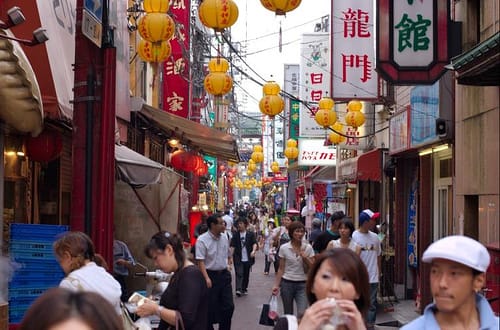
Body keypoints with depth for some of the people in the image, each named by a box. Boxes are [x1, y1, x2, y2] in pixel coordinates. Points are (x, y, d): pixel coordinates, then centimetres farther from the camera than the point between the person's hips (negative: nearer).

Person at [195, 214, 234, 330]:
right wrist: (207, 278, -24)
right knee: (211, 307, 3)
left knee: (229, 306, 6)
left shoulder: (224, 238, 6)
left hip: (224, 275, 6)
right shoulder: (202, 240, -13)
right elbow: (200, 261, -17)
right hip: (211, 275, -6)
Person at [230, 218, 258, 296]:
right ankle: (238, 290, -17)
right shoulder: (235, 235, 5)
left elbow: (254, 243, -5)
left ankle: (244, 289, 23)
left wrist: (253, 250, -23)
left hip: (248, 258, 1)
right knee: (239, 274, -11)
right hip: (238, 258, -1)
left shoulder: (251, 234, 4)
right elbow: (233, 246, 3)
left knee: (246, 274, 9)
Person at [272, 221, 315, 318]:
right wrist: (276, 285, -4)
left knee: (302, 314, -16)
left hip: (302, 284, 0)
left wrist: (304, 257, -15)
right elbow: (281, 269, 2)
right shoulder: (284, 248, -3)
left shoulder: (308, 247, -2)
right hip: (287, 283, 0)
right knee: (288, 315, 10)